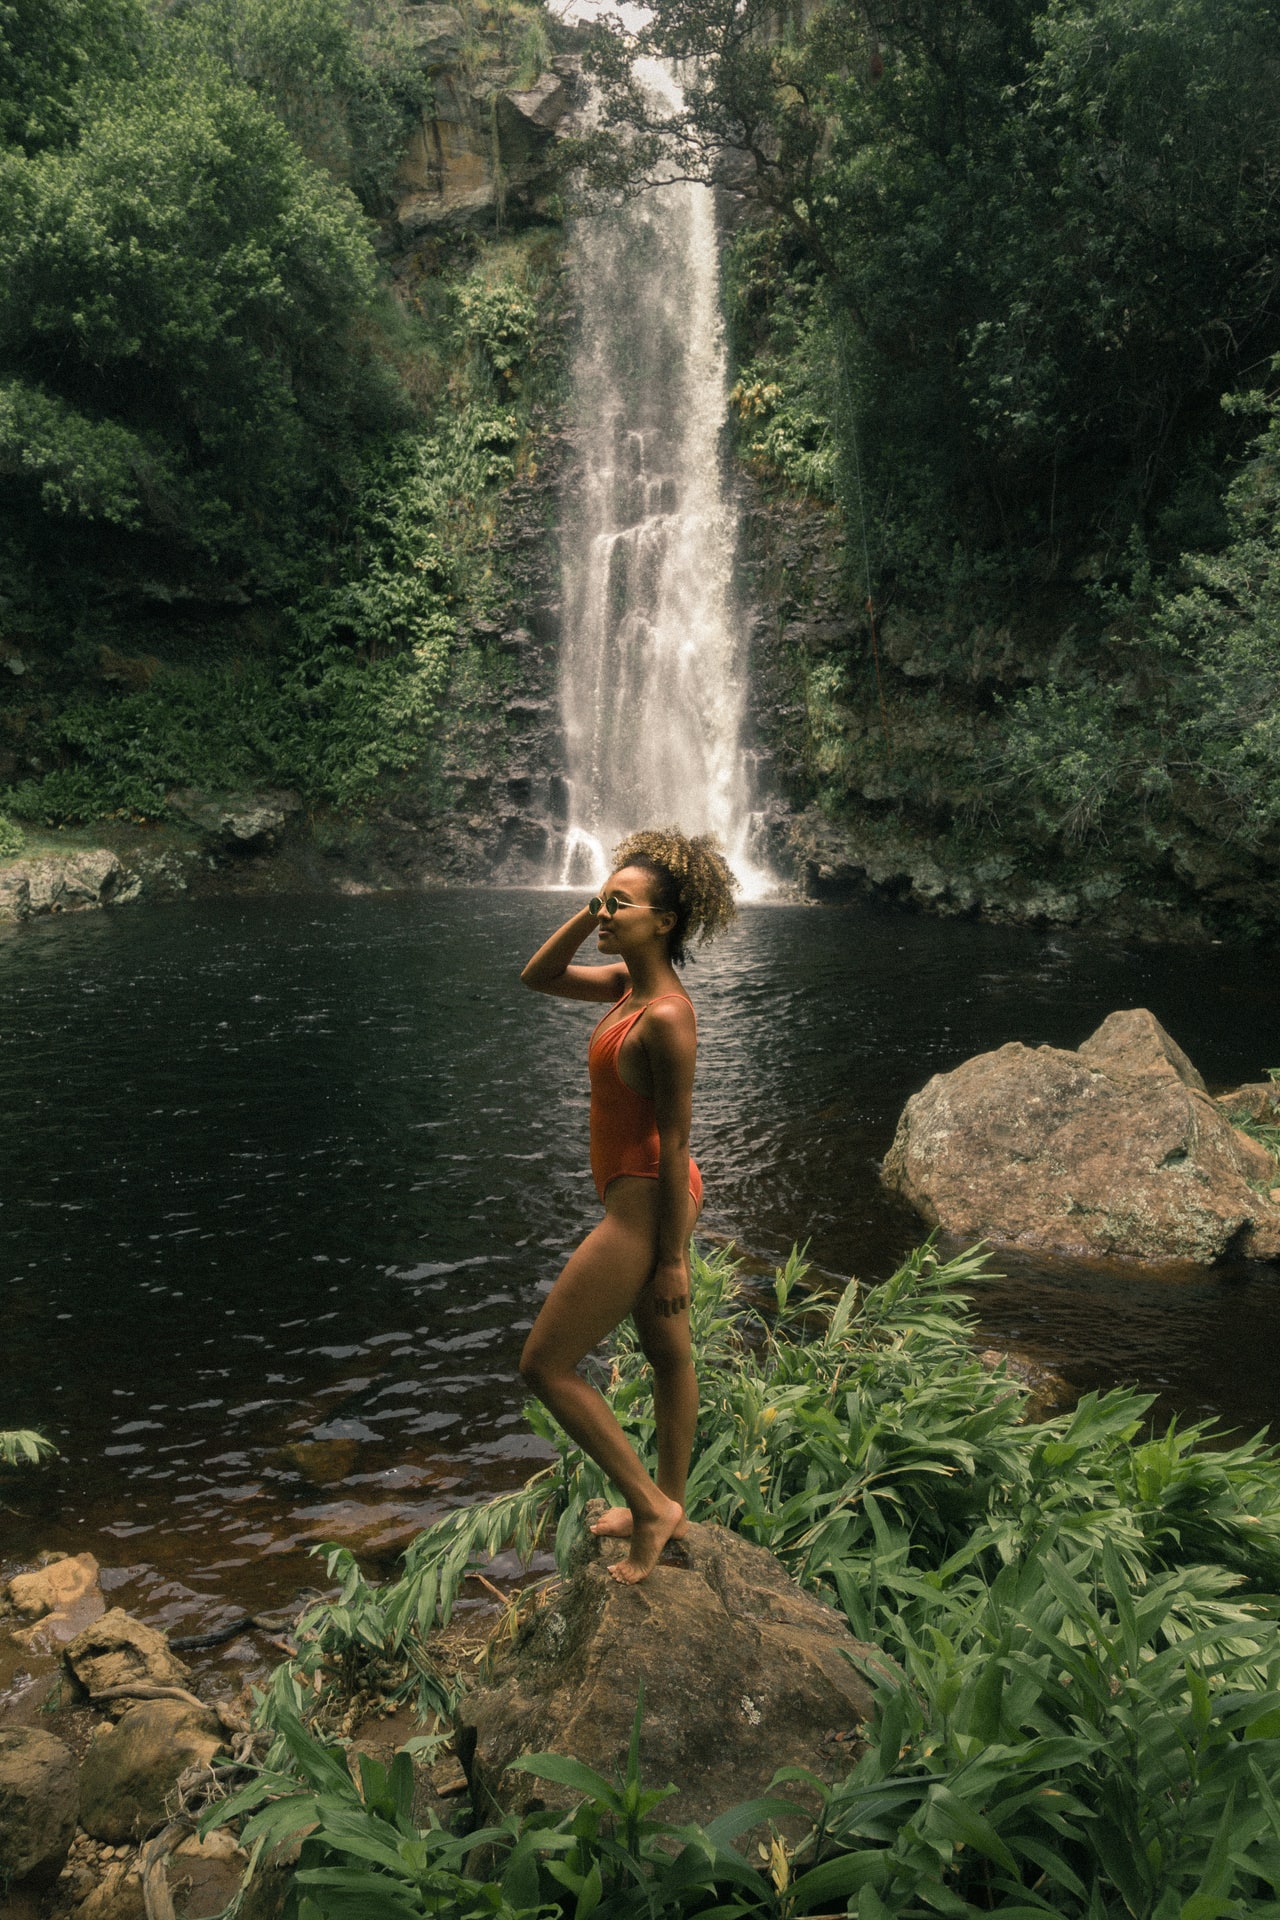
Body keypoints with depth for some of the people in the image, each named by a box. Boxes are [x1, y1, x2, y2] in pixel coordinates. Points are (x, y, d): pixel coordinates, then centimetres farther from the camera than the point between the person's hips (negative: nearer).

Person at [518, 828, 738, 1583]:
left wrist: (672, 1257, -17)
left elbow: (675, 1141, -22)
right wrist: (589, 914, -3)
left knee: (545, 1366, 1)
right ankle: (669, 1507, 39)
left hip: (643, 1205, -10)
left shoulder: (666, 1017, -25)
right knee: (670, 1356, 22)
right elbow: (540, 977, 12)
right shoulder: (630, 982, 1)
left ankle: (652, 1503, 12)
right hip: (644, 1195, 10)